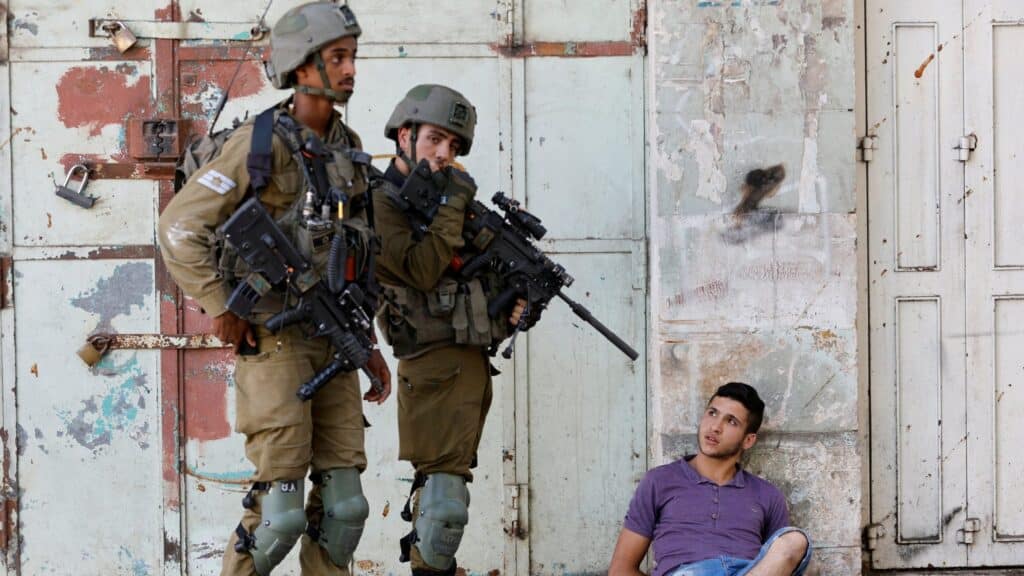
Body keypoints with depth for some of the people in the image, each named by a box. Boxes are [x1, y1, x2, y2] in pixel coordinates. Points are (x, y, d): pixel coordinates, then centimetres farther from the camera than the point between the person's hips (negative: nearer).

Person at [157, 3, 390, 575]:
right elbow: (180, 227, -13)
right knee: (281, 510, -9)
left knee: (343, 504, 4)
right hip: (273, 342, -7)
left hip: (331, 347, 7)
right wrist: (220, 309, -15)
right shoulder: (261, 144, -13)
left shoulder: (348, 149, 10)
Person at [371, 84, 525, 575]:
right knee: (445, 501, -15)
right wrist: (451, 208, -15)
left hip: (472, 362, 9)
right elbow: (420, 270, -19)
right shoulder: (381, 203, -7)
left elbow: (475, 272, 26)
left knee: (441, 490, 13)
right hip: (436, 364, -9)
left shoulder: (437, 196, 17)